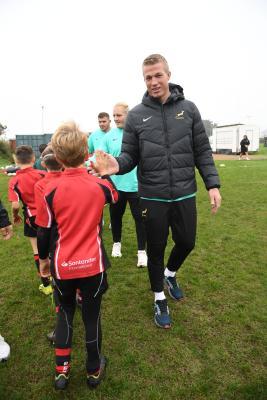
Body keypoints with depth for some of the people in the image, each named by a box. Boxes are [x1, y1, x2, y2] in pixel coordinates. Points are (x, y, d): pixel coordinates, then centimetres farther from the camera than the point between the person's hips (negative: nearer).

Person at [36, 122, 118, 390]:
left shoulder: (52, 190, -11)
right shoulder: (100, 185, -7)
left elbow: (44, 232, -3)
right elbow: (115, 196, 17)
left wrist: (43, 260, 12)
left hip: (62, 266, 0)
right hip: (93, 265, 1)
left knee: (64, 314, 23)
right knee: (92, 317, 18)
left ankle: (61, 371, 32)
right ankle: (94, 371, 37)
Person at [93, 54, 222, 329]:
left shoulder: (188, 109, 3)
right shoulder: (135, 115, -1)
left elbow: (202, 151, 4)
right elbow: (130, 156, -1)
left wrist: (212, 184, -3)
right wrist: (117, 165, -24)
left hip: (185, 195, 2)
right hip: (153, 197, -1)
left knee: (186, 242, 14)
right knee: (156, 250, 11)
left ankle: (170, 274, 48)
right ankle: (159, 298, 35)